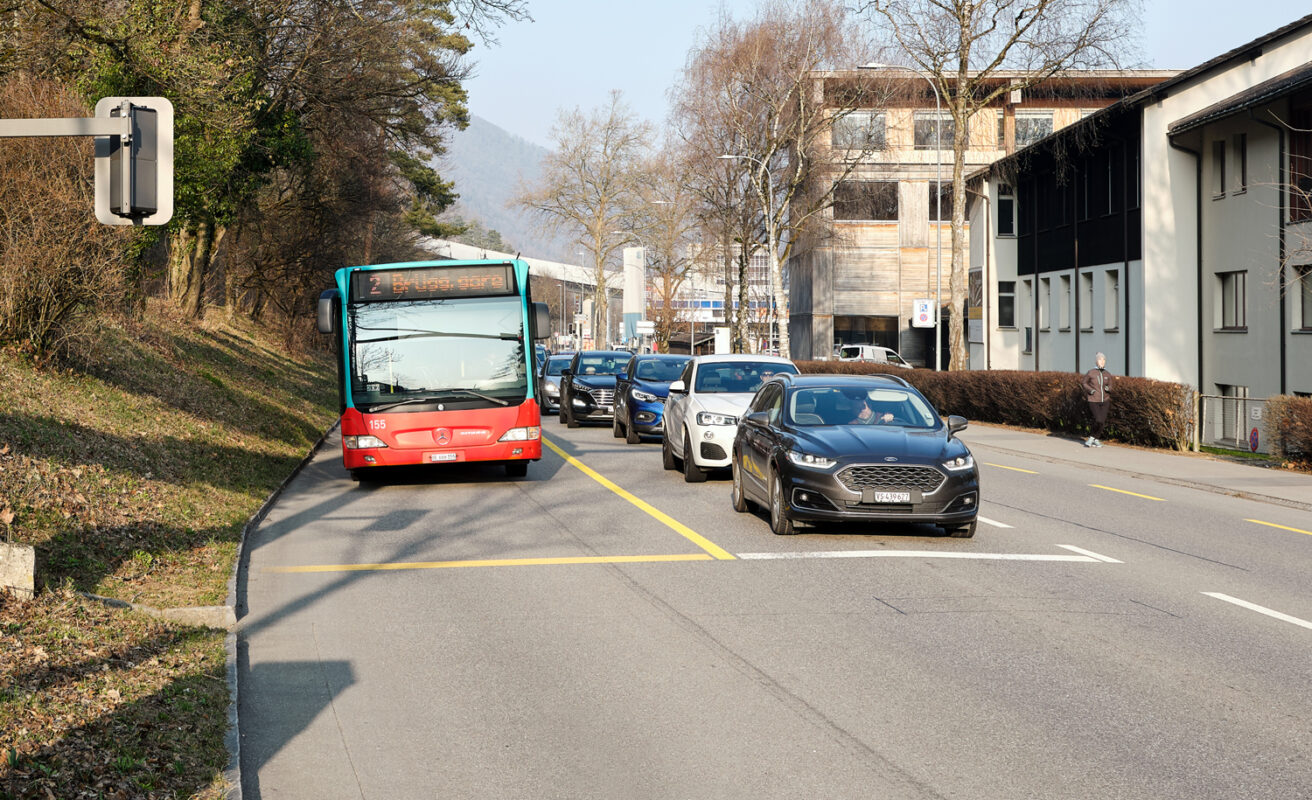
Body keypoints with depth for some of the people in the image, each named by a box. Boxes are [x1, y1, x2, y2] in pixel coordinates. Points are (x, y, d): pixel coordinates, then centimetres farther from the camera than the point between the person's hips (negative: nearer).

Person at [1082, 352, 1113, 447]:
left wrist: (1108, 388, -8)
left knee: (1102, 422, -1)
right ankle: (1091, 438, 8)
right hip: (1094, 400, -4)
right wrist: (1090, 389, -9)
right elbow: (1085, 383, 9)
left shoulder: (1108, 375, 5)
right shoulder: (1090, 373, -5)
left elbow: (1110, 387, 15)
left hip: (1105, 400, 4)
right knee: (1098, 420, -15)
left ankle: (1095, 439, 18)